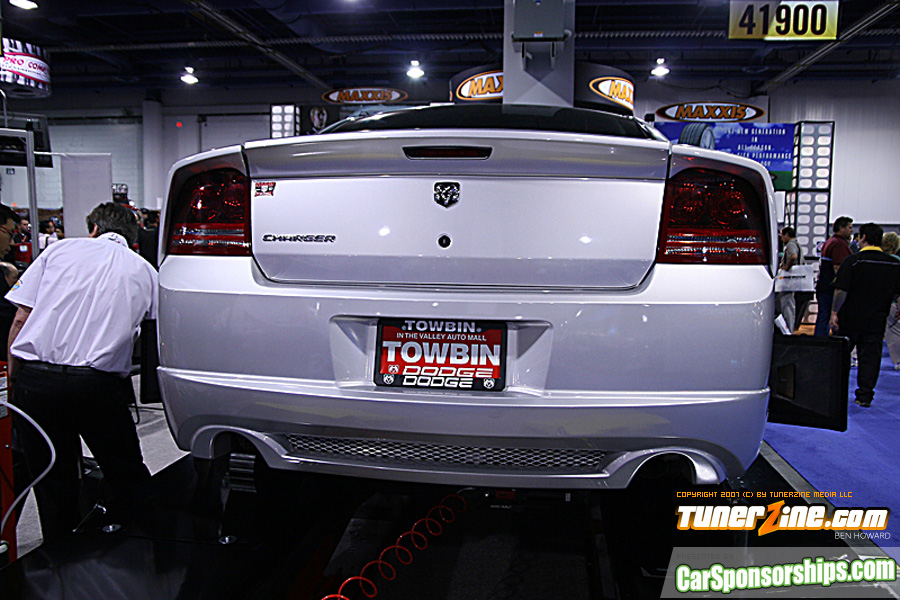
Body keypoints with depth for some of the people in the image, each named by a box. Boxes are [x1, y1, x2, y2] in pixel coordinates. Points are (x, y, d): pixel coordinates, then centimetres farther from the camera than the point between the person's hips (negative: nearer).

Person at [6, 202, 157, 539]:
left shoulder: (61, 249, 11)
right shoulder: (144, 270, 13)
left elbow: (21, 319, 6)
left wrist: (13, 377, 12)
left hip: (34, 378, 1)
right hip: (98, 383, -1)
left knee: (52, 485, 15)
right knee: (127, 478, 14)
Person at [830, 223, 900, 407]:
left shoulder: (853, 261, -12)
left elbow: (841, 290, -17)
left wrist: (835, 312, -8)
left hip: (850, 318, -3)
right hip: (876, 320, 3)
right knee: (870, 356, 8)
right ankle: (865, 396, 8)